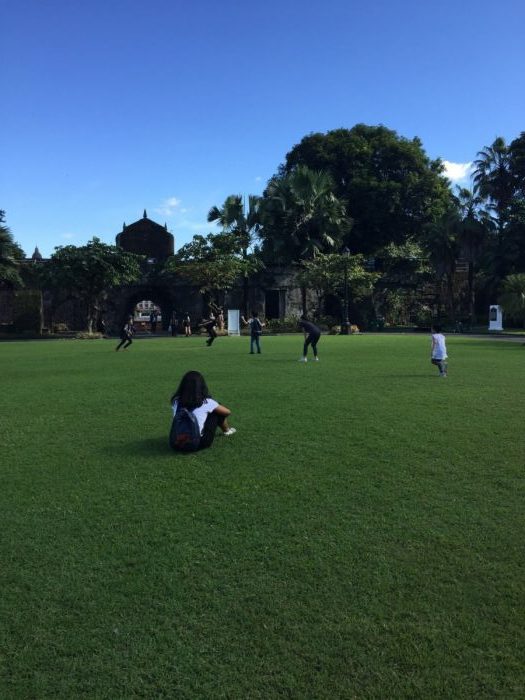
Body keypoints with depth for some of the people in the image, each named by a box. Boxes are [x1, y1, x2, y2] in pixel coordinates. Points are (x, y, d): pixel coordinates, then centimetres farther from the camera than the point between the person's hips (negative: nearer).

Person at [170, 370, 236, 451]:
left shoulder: (176, 401, -1)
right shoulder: (206, 402, -8)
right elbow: (227, 412, 8)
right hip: (199, 443, -4)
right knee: (217, 411, 14)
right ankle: (227, 431, 41)